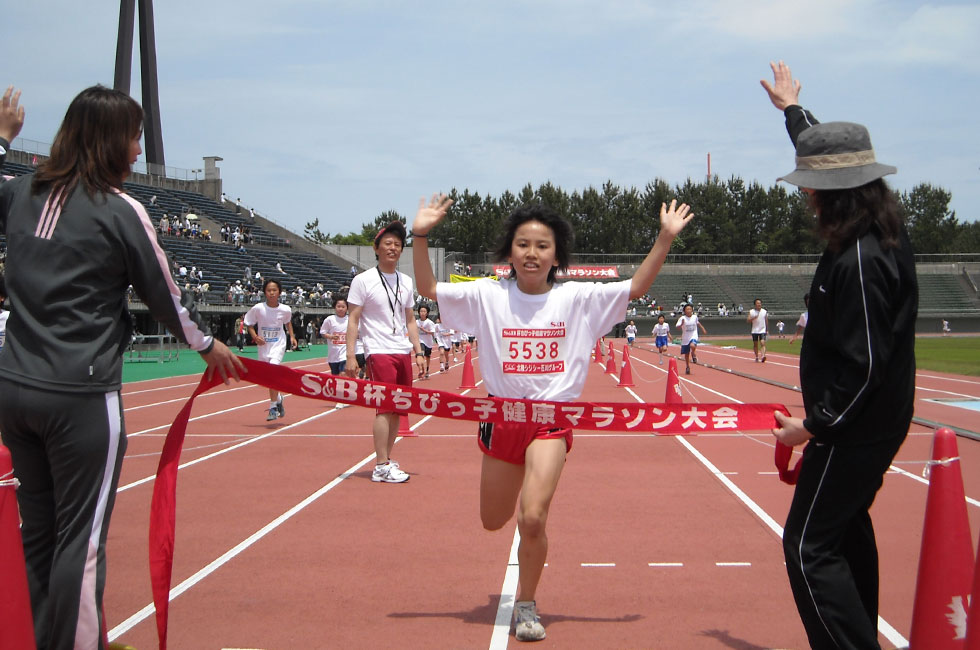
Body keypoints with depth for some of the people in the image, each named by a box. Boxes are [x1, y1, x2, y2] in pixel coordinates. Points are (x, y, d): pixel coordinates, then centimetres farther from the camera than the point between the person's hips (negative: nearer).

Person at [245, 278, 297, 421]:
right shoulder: (257, 308, -12)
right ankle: (278, 399, 42)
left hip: (278, 344, -2)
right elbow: (250, 325, 0)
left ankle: (273, 407, -16)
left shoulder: (285, 310, -8)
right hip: (263, 346, 2)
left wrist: (292, 336, 7)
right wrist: (255, 337, -15)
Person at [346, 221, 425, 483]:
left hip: (404, 353, 6)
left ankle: (387, 459, 18)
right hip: (379, 353, -6)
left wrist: (418, 351, 12)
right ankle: (381, 467, -6)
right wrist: (350, 355, -12)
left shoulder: (406, 282, 14)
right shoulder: (363, 280, -3)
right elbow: (353, 319, -5)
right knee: (385, 408, -10)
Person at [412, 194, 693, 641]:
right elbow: (428, 289, -2)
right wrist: (420, 237, -14)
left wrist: (664, 239, -11)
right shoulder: (487, 295, -3)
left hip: (552, 420, -2)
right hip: (502, 418, 2)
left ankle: (526, 605, 7)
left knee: (532, 519, -17)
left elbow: (636, 288, -3)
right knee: (493, 521, 16)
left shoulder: (576, 298, -3)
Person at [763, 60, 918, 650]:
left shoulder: (858, 259, -25)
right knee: (848, 530, 22)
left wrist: (816, 425, -16)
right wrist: (793, 109, 35)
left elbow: (861, 363, -27)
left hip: (854, 427, -10)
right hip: (878, 420, 10)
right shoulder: (885, 231, 5)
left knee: (810, 547, -8)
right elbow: (831, 154, 22)